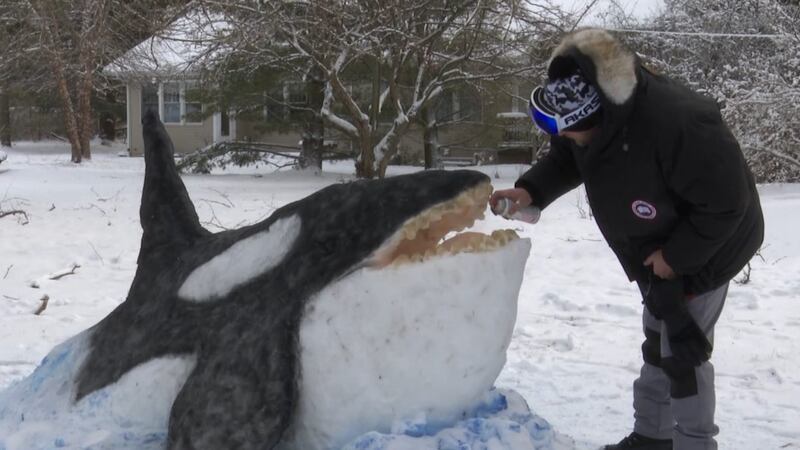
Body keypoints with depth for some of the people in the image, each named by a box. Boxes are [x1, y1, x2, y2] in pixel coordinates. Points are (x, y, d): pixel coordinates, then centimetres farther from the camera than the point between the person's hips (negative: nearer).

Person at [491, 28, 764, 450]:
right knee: (658, 346, 21)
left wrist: (676, 255, -25)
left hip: (705, 249, -9)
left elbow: (725, 203, -32)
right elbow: (566, 158, 2)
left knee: (682, 355, -4)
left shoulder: (678, 125, -42)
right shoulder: (595, 107, -17)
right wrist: (531, 191, -15)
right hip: (660, 249, 9)